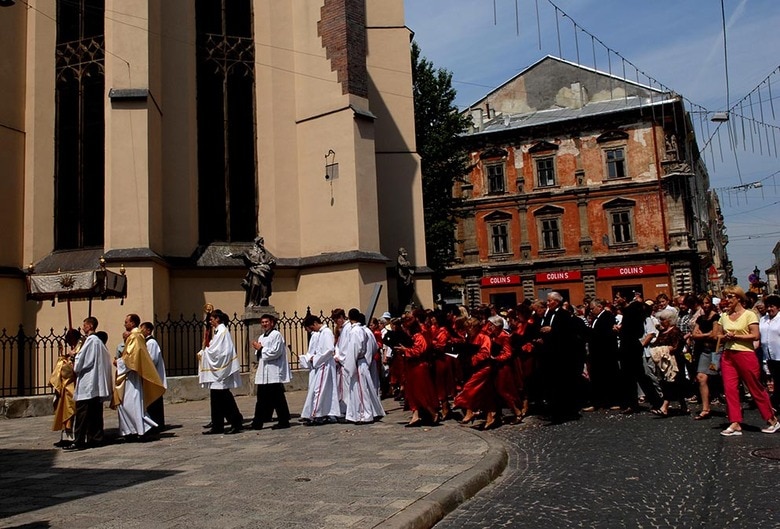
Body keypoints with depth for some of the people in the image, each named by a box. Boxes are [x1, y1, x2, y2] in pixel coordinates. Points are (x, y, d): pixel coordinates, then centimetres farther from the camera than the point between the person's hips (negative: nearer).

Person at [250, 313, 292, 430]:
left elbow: (275, 352, -16)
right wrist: (258, 349, 2)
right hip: (263, 373, 8)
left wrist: (261, 349, -9)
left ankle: (284, 421, 7)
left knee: (277, 398, -2)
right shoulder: (261, 337, 19)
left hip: (274, 373, -8)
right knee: (262, 398, 8)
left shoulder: (276, 335, -7)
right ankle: (258, 423, 12)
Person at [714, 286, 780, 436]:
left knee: (756, 389, 5)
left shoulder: (749, 314, -5)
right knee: (729, 389, -2)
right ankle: (735, 424, 1)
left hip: (745, 355, -5)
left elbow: (755, 335, -13)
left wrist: (736, 336, -16)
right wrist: (725, 337, -6)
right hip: (727, 356, 5)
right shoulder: (724, 316, 10)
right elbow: (718, 335, 15)